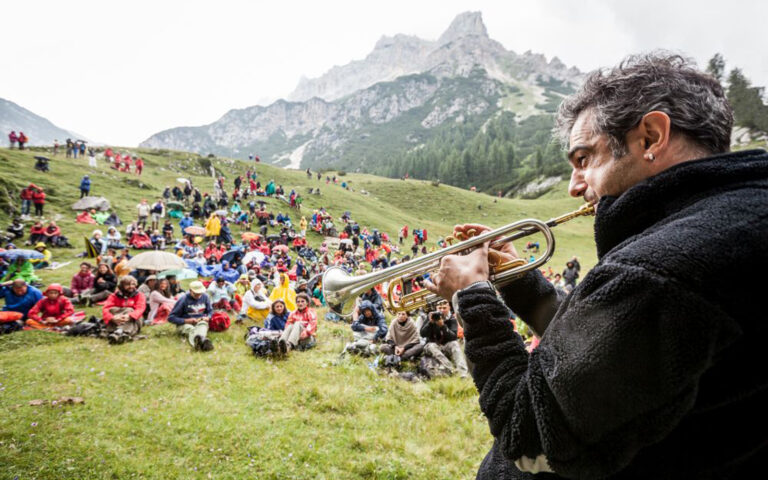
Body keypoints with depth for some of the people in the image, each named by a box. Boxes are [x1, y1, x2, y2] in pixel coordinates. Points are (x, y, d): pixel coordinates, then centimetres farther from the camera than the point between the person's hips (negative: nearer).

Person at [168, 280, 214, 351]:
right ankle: (203, 340, -75)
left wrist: (208, 317, -5)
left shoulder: (205, 297, 3)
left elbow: (210, 311, 19)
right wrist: (186, 320, -17)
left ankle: (199, 340, -70)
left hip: (200, 321, 2)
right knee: (191, 329, -37)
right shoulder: (183, 299, -8)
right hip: (184, 324, -2)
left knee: (203, 324, -34)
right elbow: (171, 317, -6)